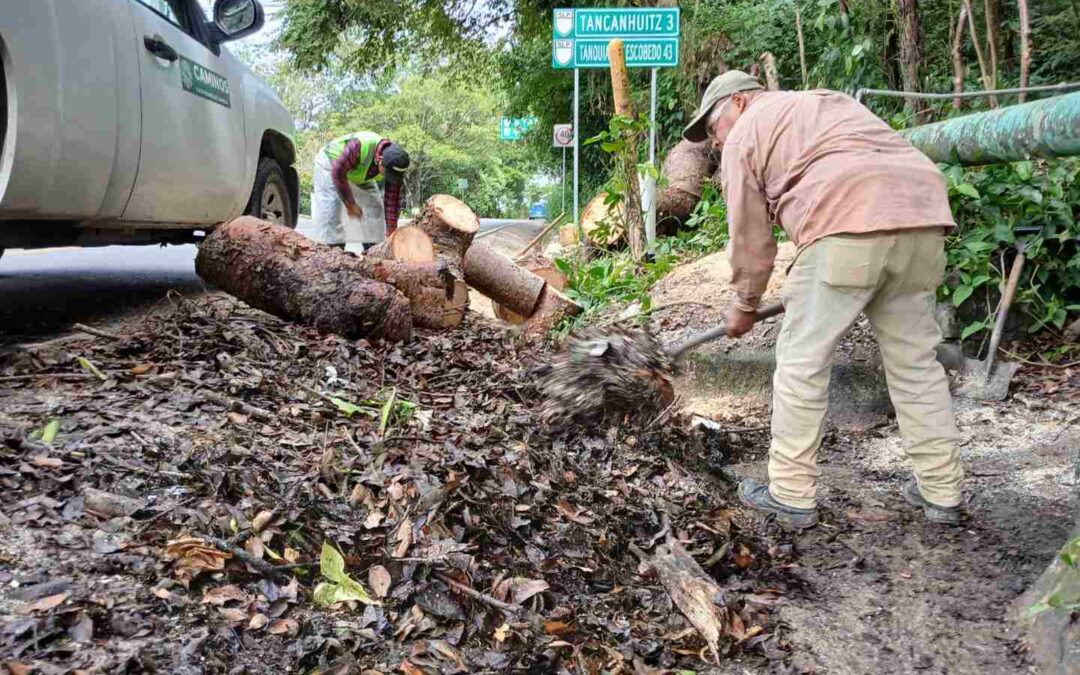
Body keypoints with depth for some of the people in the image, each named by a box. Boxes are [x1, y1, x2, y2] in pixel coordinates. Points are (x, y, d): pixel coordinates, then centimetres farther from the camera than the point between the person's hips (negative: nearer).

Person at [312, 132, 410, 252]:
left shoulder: (395, 165, -26)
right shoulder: (359, 146, -44)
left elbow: (393, 199, -19)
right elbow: (338, 172, -33)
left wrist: (391, 232, -20)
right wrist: (350, 204, -24)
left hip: (360, 175, 5)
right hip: (331, 161, -5)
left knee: (375, 207, -2)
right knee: (330, 210, -18)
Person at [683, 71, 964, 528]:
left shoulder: (744, 136, 15)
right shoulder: (825, 102, 36)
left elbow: (750, 236, 14)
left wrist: (744, 305, 27)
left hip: (849, 225, -8)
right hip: (922, 218, 8)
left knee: (801, 364, 2)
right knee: (915, 361, 15)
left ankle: (791, 496, 9)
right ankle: (942, 492, 22)